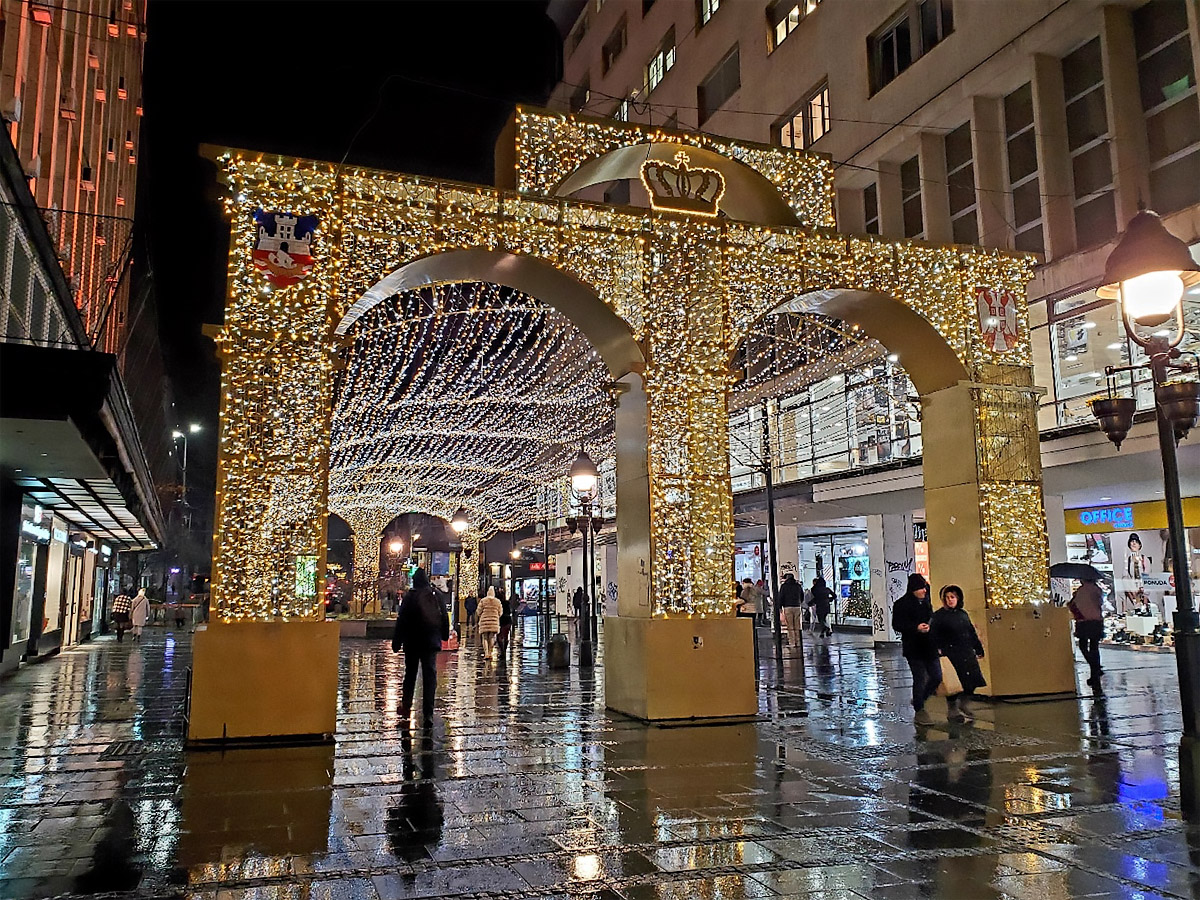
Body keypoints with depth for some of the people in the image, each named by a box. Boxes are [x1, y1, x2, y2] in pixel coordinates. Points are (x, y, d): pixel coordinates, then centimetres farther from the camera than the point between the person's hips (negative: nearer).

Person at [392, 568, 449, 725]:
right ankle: (428, 714, -6)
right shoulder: (436, 597, 1)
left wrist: (396, 642, -1)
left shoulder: (409, 598, -8)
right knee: (430, 676, 1)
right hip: (431, 643, 1)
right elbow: (444, 619, 9)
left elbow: (401, 622, -7)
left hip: (412, 643, -1)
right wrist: (444, 636, 24)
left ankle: (406, 707, 22)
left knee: (410, 674, 15)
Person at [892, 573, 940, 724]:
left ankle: (919, 700, 30)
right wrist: (916, 628, -24)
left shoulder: (926, 602, 11)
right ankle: (919, 710, 14)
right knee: (919, 679, -1)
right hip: (913, 648, -7)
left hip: (929, 647, 7)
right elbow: (897, 625, -14)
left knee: (937, 677, 8)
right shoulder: (902, 604, -10)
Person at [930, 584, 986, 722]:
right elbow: (933, 636, -11)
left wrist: (978, 649, 21)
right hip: (951, 655, -6)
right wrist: (938, 650, -20)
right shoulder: (938, 616, -6)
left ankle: (962, 704, 28)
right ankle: (953, 710, 15)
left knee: (972, 682, 7)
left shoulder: (963, 614, 13)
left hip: (967, 654, 6)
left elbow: (972, 633, 20)